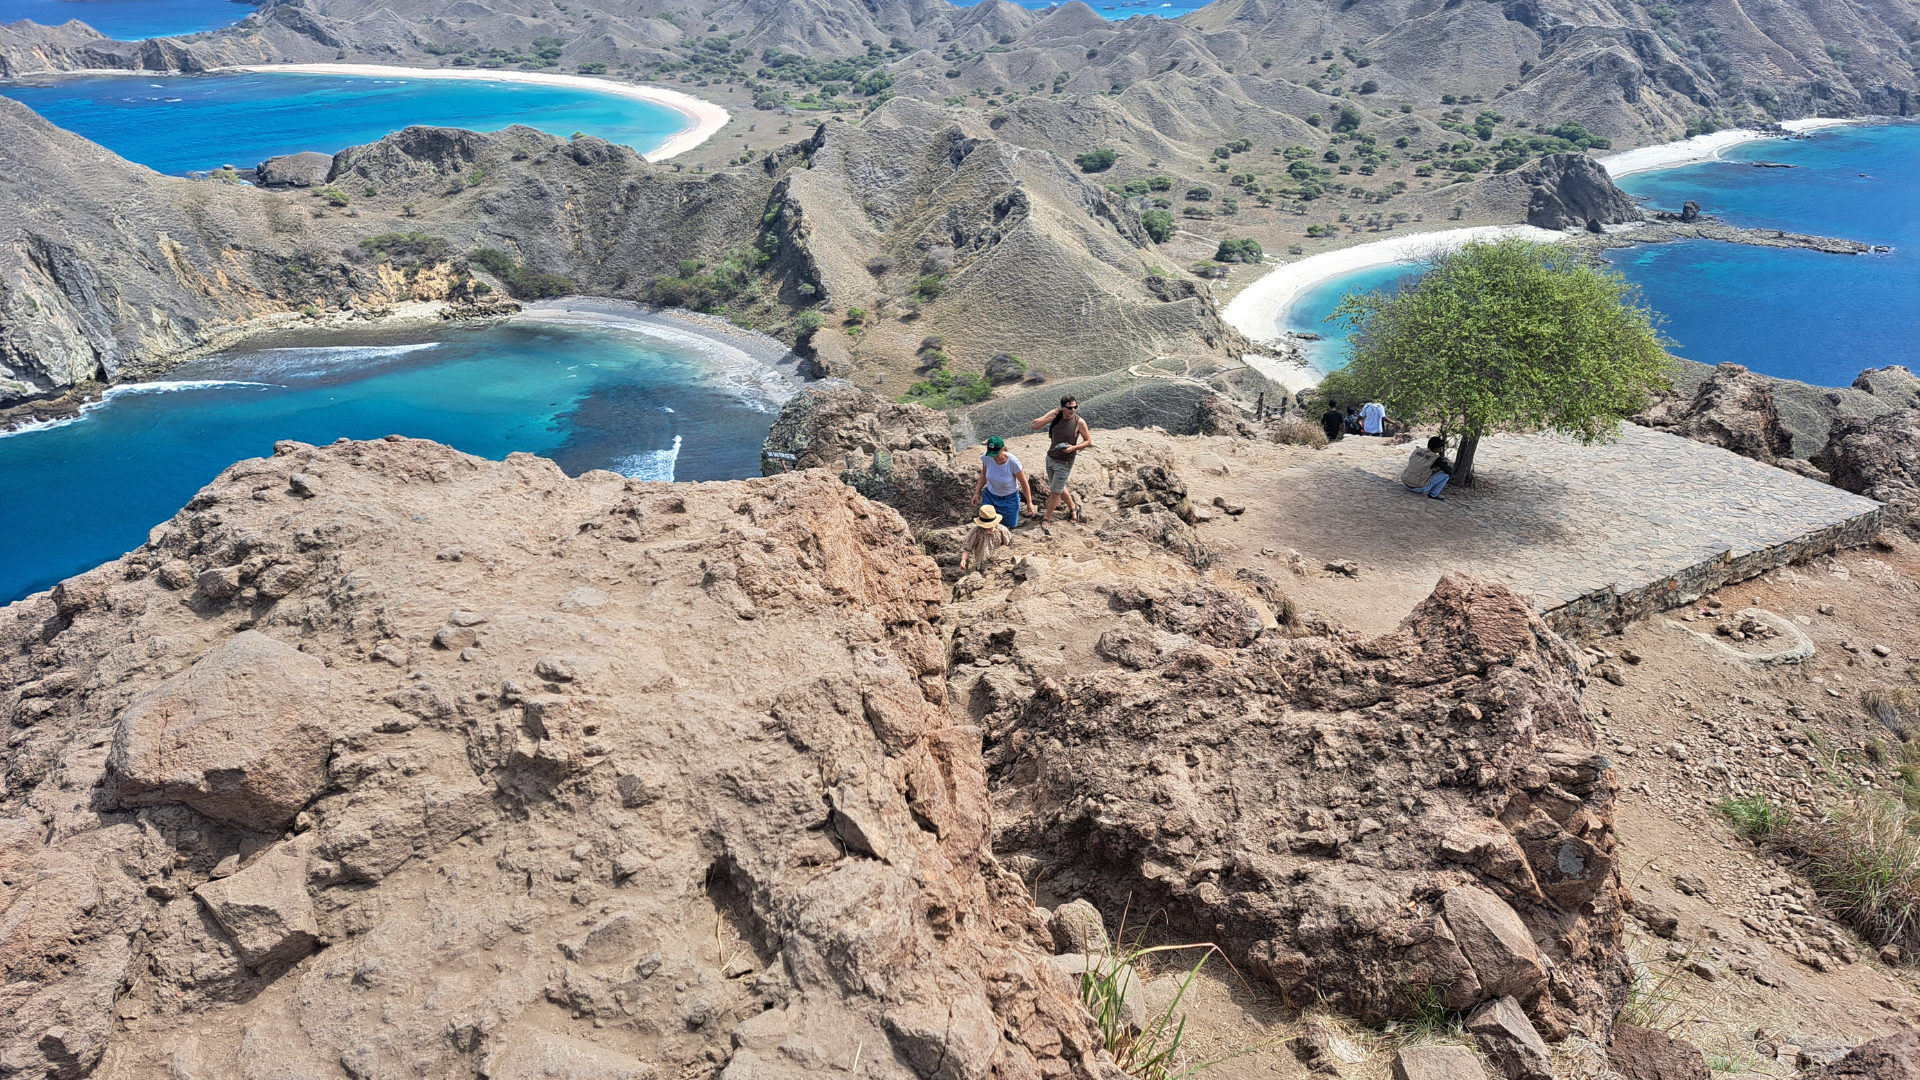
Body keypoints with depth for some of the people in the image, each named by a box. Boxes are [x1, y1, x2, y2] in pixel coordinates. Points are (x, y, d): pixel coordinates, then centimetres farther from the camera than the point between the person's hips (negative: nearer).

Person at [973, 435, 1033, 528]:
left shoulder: (1013, 462, -31)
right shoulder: (986, 458, -21)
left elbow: (1024, 483, -18)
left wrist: (1029, 503, -10)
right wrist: (977, 493, 0)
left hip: (1009, 498, -2)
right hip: (990, 495, 3)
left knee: (1011, 525, 9)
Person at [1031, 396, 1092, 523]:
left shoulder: (1079, 422, -18)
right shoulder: (1055, 415, -8)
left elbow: (1088, 441, -6)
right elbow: (1034, 426, -9)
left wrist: (1074, 448, -22)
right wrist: (1050, 418, -23)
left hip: (1064, 462, -5)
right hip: (1050, 458, 5)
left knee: (1055, 492, 1)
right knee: (1059, 488, 22)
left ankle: (1046, 519, 17)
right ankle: (1073, 507, 45)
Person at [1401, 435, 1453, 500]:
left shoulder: (1416, 450, 6)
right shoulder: (1436, 458, -10)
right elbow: (1449, 471, -4)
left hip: (1407, 484, 7)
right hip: (1420, 488, -7)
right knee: (1446, 473, 2)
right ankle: (1433, 495, 8)